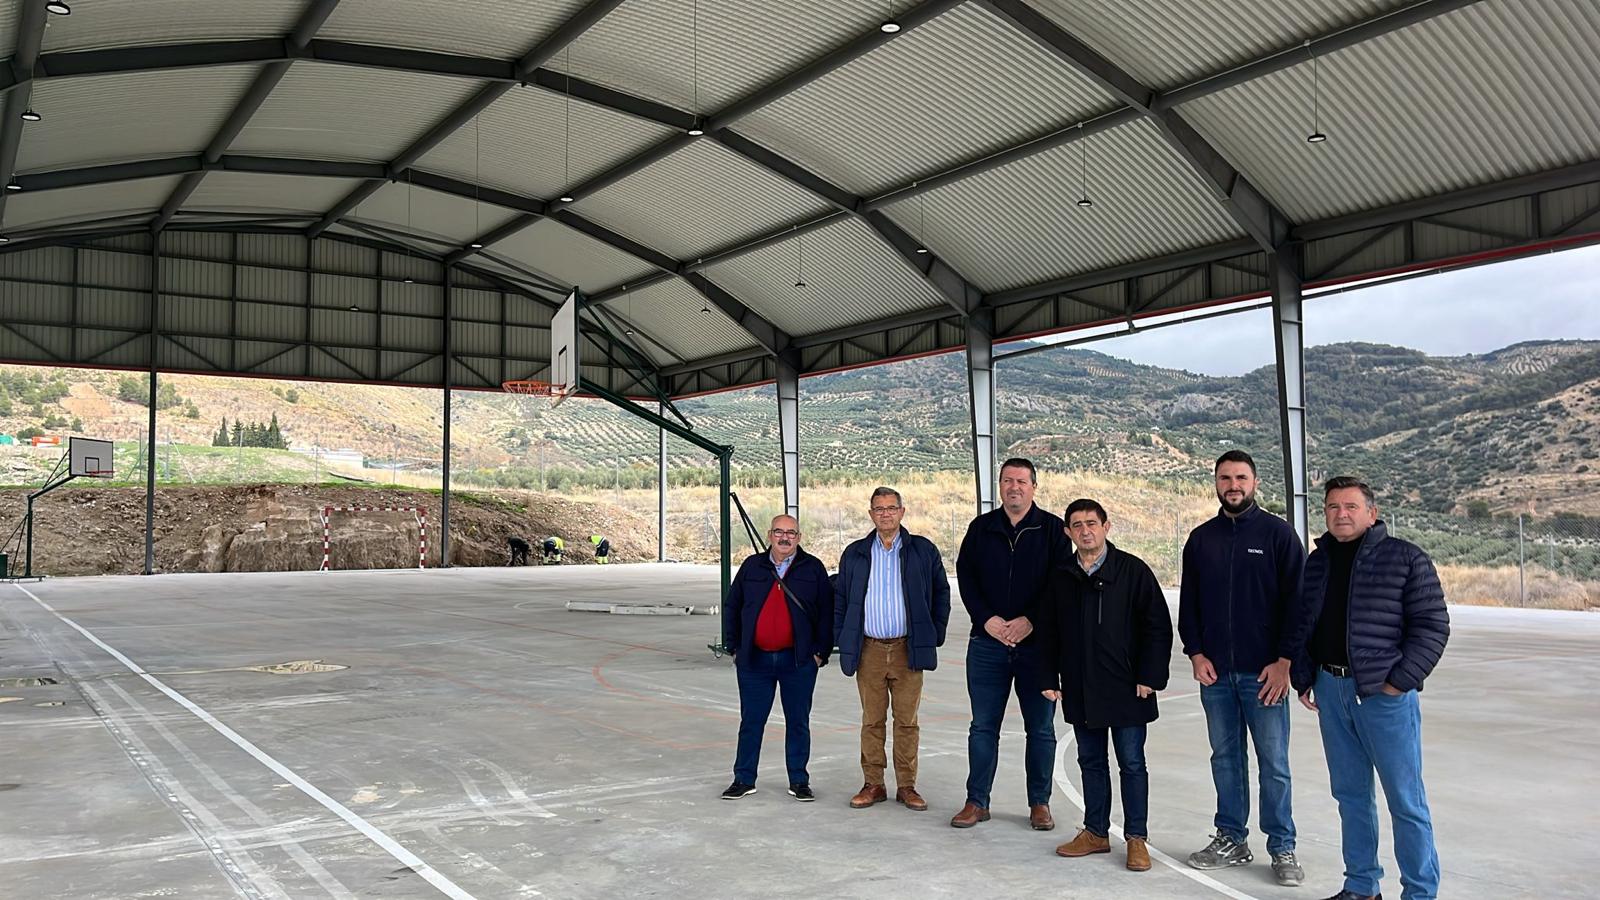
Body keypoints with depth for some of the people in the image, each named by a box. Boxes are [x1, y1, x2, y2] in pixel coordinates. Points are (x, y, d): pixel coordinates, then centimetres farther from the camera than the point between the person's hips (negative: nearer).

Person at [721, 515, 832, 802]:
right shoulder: (752, 566, 5)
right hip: (754, 660, 1)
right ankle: (744, 779, 19)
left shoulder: (813, 568, 1)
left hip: (799, 661, -1)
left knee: (798, 722, 8)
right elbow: (731, 607, 12)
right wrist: (734, 647, 7)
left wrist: (821, 651, -3)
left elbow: (827, 612, 2)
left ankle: (799, 781, 20)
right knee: (751, 721, 7)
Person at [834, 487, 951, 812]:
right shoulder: (855, 554, 8)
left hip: (908, 649, -1)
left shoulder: (923, 550, 4)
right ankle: (873, 785, 14)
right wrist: (842, 639, 5)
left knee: (907, 721, 4)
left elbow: (941, 593, 9)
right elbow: (840, 599, 13)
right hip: (869, 649, 1)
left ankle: (907, 786, 13)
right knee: (872, 721, 6)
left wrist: (934, 635, 3)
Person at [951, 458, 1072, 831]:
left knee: (1040, 728, 7)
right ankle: (977, 802, 17)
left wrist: (1030, 621, -14)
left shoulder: (1052, 529, 0)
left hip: (1036, 642, -2)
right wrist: (987, 619, -9)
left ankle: (1039, 803, 20)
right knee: (983, 726, 8)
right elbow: (965, 577, 4)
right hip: (987, 642, 2)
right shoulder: (981, 528, 7)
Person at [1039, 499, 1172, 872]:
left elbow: (1158, 626, -7)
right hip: (1080, 690, 4)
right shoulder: (1061, 578, 6)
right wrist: (1050, 679, 6)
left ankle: (1136, 838, 15)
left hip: (1125, 688, -4)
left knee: (1132, 763, 4)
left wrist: (1149, 677, -11)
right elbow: (1048, 632, 12)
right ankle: (1096, 832, 26)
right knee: (1091, 761, 14)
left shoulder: (1133, 570, -6)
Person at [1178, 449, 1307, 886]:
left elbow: (1296, 601, -4)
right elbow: (1188, 603, 12)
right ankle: (1231, 840, 22)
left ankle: (1282, 849, 13)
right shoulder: (1201, 538, 9)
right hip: (1214, 671, 4)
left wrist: (1283, 662, -9)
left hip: (1264, 672, -4)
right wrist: (1196, 653, 1)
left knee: (1274, 763, 2)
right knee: (1225, 757, 11)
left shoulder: (1277, 533, -2)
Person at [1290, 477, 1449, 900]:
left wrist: (1401, 681, -13)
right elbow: (1302, 625, 18)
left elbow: (1432, 624, -8)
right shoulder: (1316, 562, 12)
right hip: (1331, 690, 6)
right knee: (1350, 794, 14)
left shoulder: (1406, 558, -5)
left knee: (1405, 800, 0)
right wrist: (1304, 679, 11)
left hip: (1384, 693, -5)